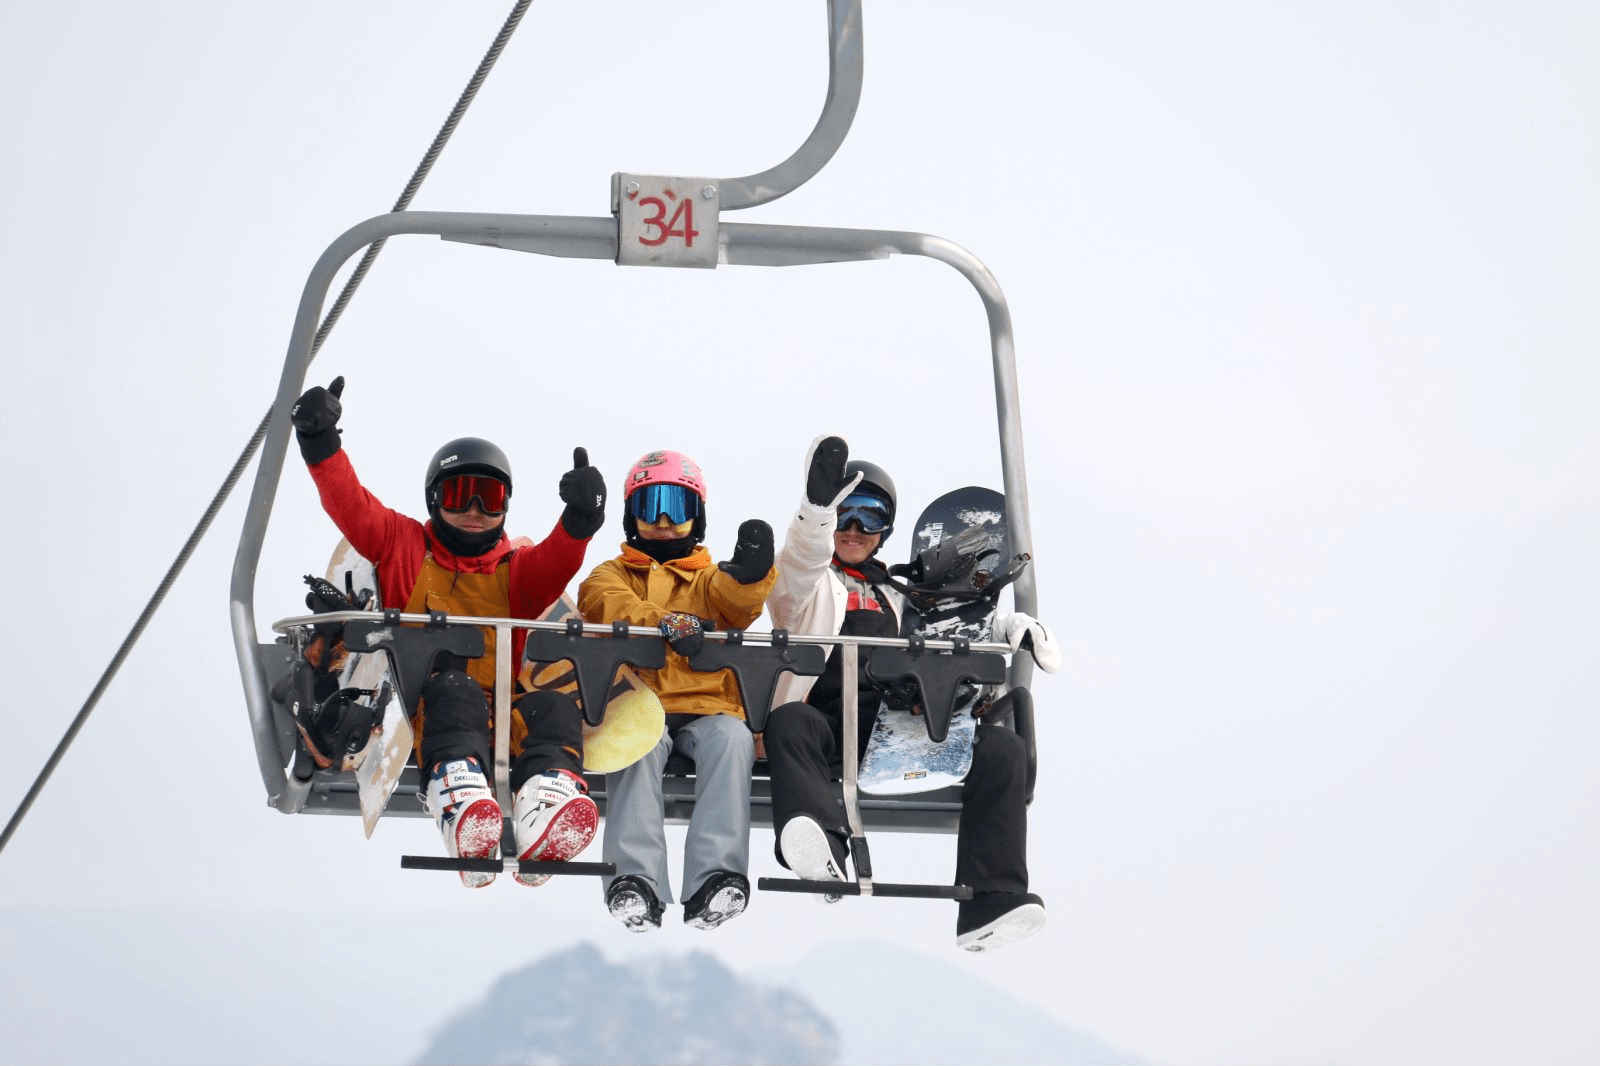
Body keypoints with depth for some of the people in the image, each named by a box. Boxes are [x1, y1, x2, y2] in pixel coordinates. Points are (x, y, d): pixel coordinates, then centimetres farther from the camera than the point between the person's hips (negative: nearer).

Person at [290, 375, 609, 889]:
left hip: (501, 709, 2)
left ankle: (544, 806, -63)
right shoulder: (404, 546, 24)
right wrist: (322, 445, -6)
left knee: (553, 708, -30)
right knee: (453, 690, -36)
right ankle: (460, 800, -66)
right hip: (425, 709, -2)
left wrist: (579, 521, -20)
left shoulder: (518, 566, 24)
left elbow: (555, 563, 2)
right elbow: (352, 508, 10)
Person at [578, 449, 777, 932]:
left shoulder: (711, 578, 27)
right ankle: (637, 883, -48)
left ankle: (716, 878, -45)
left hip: (708, 706, 1)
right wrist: (664, 623, -26)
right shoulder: (612, 574, 23)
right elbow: (609, 604, -3)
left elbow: (738, 603, 1)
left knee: (732, 739, -33)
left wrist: (750, 571, -26)